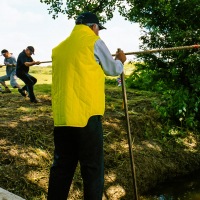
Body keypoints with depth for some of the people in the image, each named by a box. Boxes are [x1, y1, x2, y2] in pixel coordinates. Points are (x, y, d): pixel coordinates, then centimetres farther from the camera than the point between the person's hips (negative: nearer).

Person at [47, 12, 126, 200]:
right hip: (86, 114, -6)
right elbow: (114, 70, 9)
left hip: (61, 116, 6)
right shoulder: (93, 42, 0)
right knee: (92, 169, 3)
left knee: (61, 167, 14)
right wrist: (120, 60, 30)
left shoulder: (59, 47, 16)